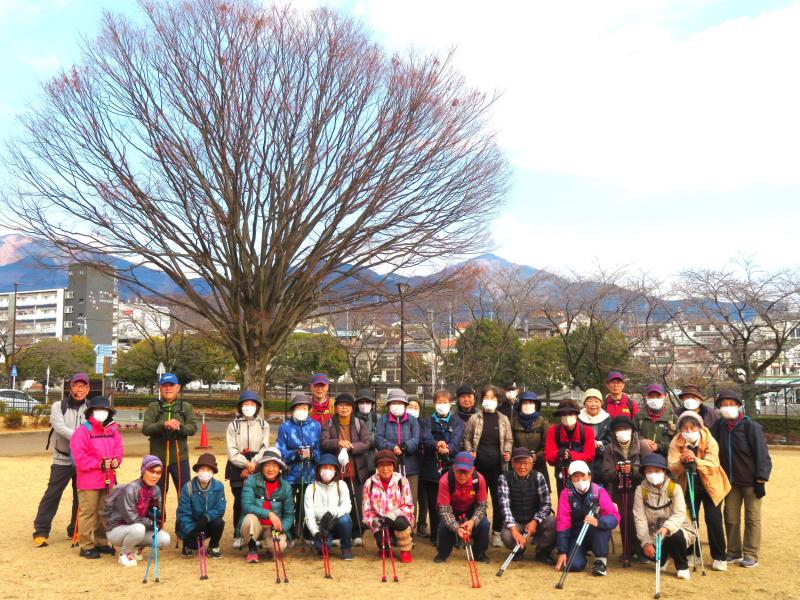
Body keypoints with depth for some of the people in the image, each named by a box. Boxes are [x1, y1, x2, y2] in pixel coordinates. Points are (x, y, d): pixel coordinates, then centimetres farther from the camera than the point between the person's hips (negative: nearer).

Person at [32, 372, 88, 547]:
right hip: (62, 460, -2)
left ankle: (75, 531, 21)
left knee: (81, 497, 8)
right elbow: (60, 428, -17)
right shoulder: (58, 407, -2)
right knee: (51, 495, -3)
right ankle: (41, 532, 7)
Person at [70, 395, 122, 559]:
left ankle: (101, 543, 27)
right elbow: (79, 455, -16)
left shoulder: (113, 430, 9)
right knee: (88, 512, -1)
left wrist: (116, 461, -9)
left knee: (104, 512, 15)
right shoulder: (83, 430, -10)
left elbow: (118, 450, 12)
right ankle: (86, 546, 8)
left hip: (108, 479, 6)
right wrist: (99, 464, -18)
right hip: (88, 480, -6)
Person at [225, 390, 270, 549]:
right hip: (237, 468, 0)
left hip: (258, 468, 0)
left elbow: (265, 449, 2)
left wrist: (252, 465, -11)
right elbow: (231, 450, -1)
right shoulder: (233, 425, 8)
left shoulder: (263, 425, 10)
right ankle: (238, 535, 11)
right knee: (239, 502, 0)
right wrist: (247, 464, -13)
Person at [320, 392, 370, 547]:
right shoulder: (329, 424, 7)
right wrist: (338, 442, -25)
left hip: (356, 471, 0)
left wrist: (350, 446, -19)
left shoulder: (360, 424, 8)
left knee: (356, 503, 1)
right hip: (335, 471, 0)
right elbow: (323, 442, -7)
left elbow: (366, 444, -3)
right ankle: (336, 535, 13)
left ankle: (357, 534, 11)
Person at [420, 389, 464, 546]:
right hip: (431, 467, 1)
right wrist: (437, 445, -28)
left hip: (451, 467, -1)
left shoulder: (457, 422, 11)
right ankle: (435, 536, 14)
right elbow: (426, 439, -6)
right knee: (433, 504, 3)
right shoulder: (427, 421, 12)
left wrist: (447, 448, -28)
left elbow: (456, 441, -6)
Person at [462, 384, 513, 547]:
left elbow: (509, 440, 12)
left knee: (498, 499, 4)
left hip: (497, 466, 1)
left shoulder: (503, 420, 7)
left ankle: (497, 532, 15)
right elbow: (467, 438, 8)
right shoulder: (474, 419, 3)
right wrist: (470, 451, -7)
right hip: (479, 465, -1)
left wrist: (507, 451, -6)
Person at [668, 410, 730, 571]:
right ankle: (693, 553, 21)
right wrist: (682, 462, -39)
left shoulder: (709, 441, -17)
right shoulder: (676, 443, -12)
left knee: (713, 520, -6)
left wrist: (696, 460, -43)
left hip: (710, 485, -2)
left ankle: (719, 557, 8)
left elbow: (713, 465, -26)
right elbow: (671, 467, -18)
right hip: (688, 486, 2)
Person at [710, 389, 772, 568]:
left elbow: (761, 453, -13)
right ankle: (734, 552, 20)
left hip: (750, 481, -5)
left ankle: (751, 555, 10)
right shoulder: (719, 426, 2)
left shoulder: (751, 426, -12)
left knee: (752, 518, 4)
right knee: (731, 517, 9)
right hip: (730, 481, 5)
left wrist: (761, 479, -16)